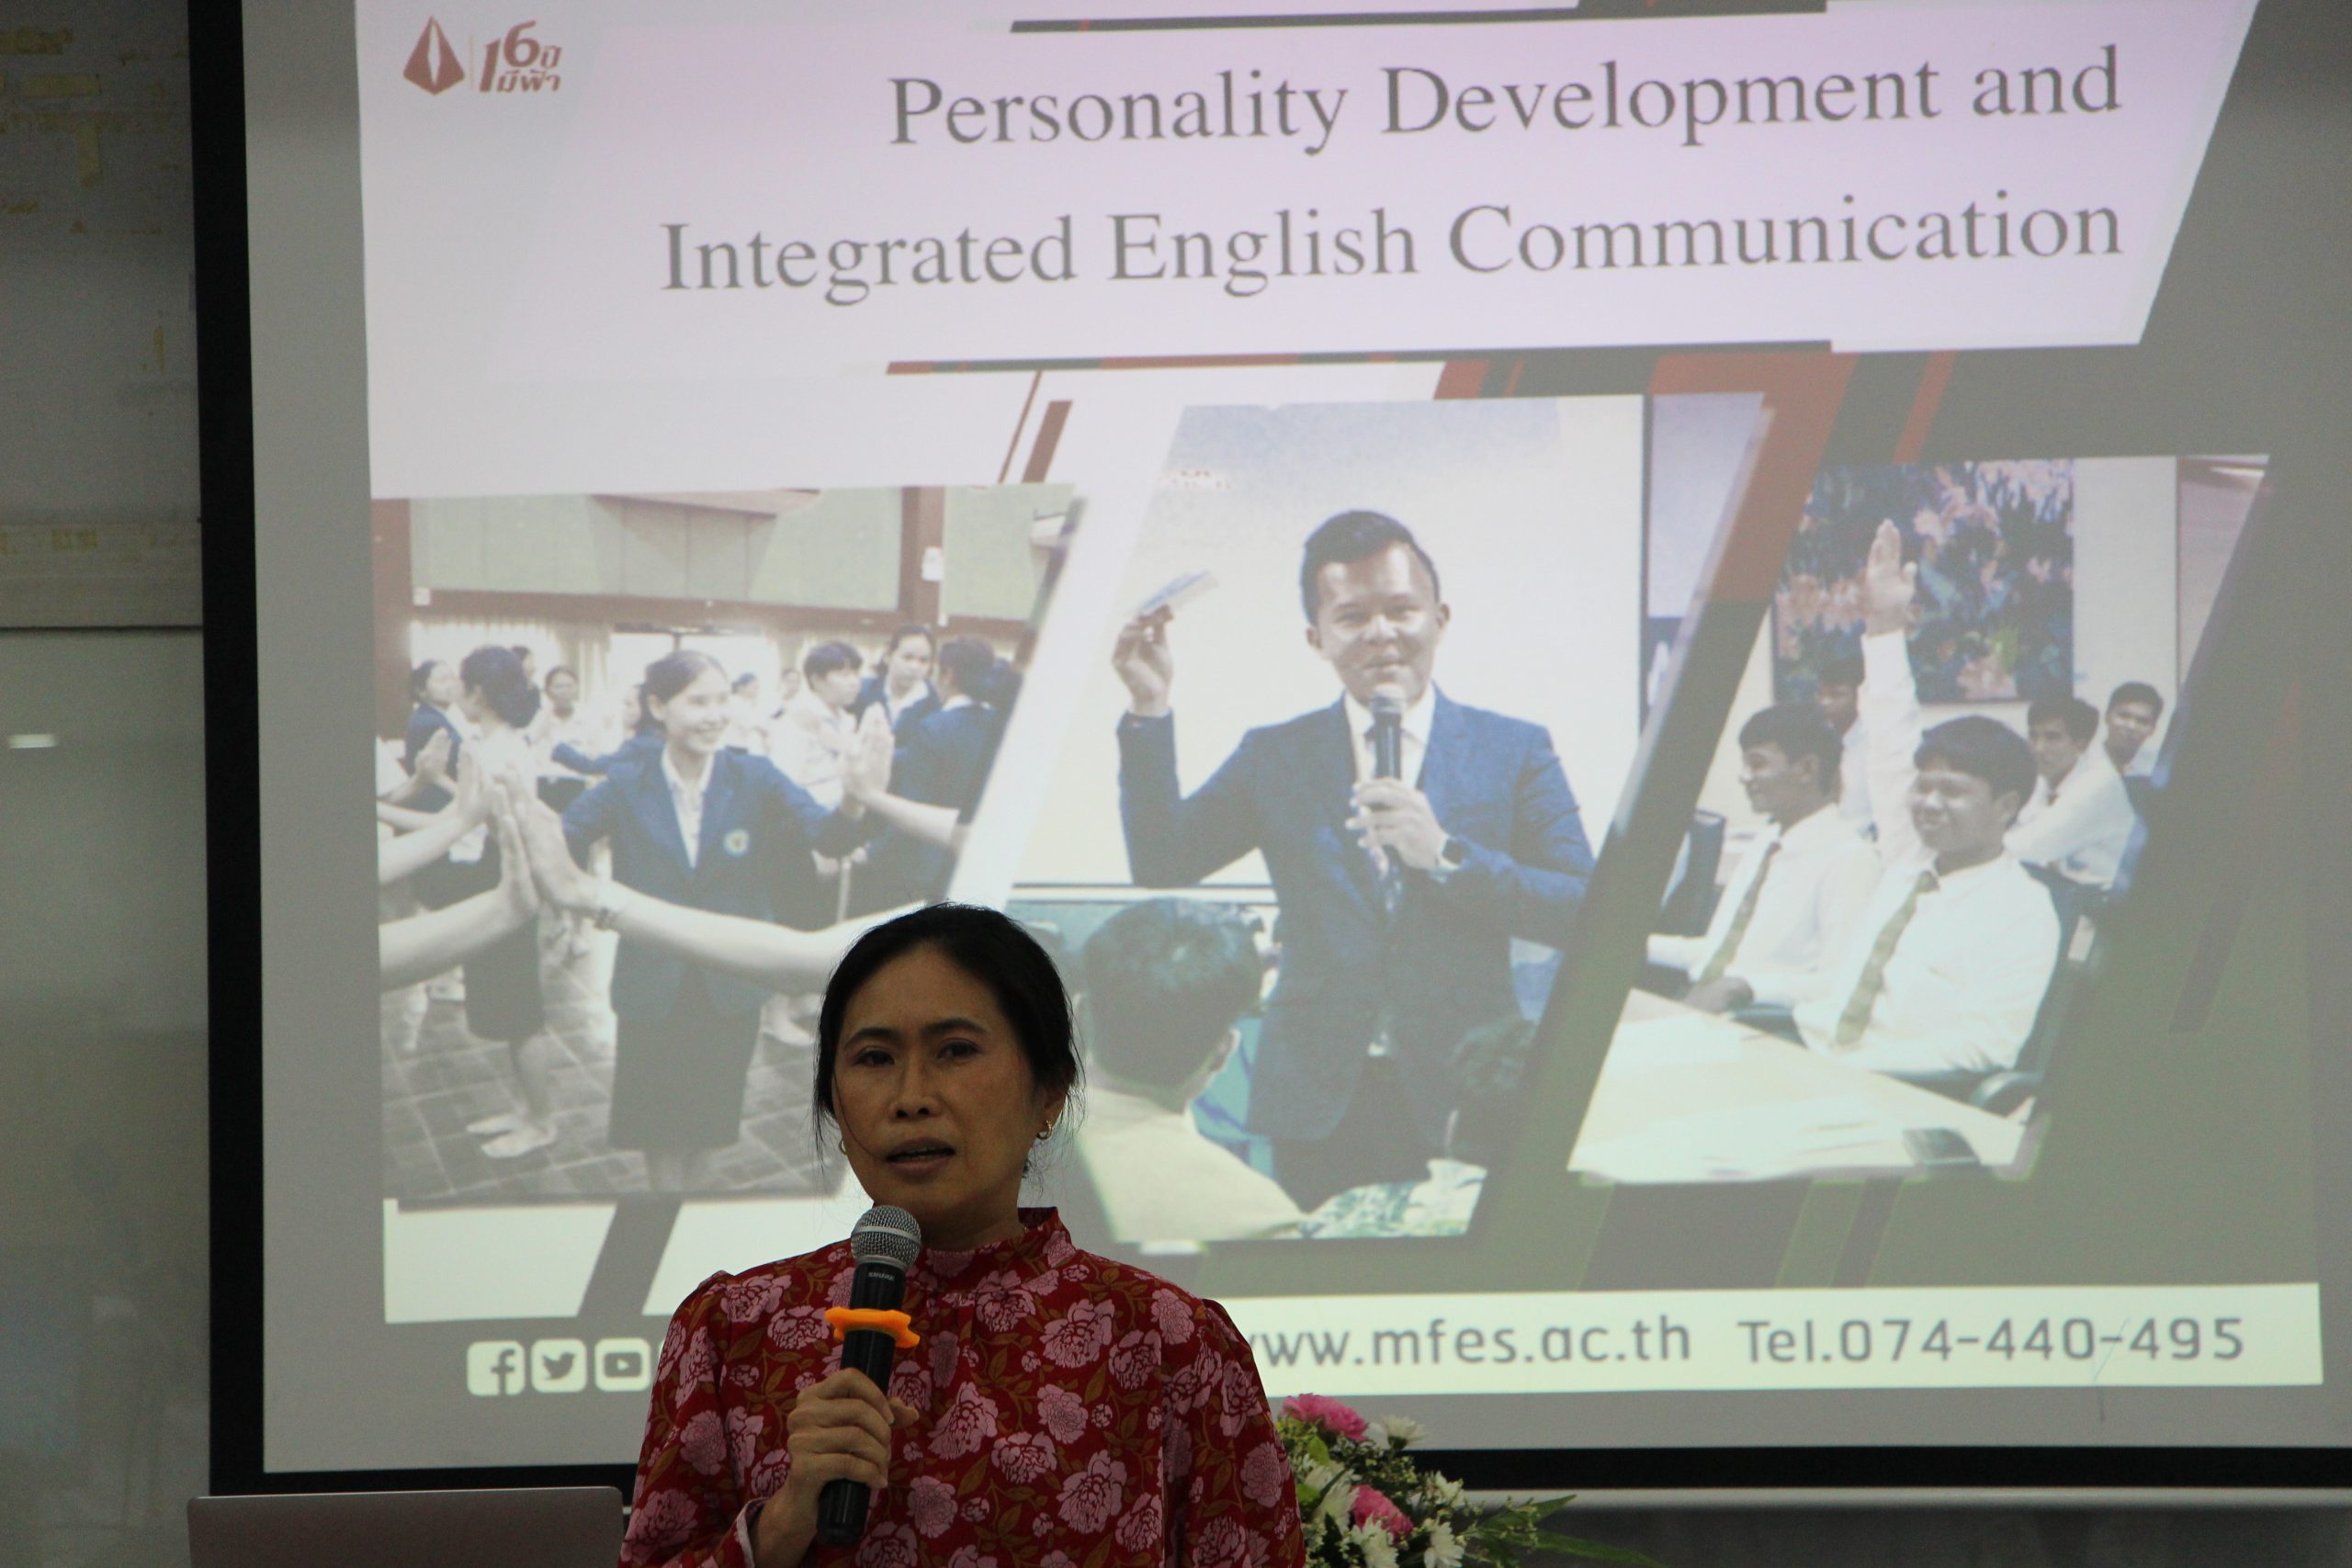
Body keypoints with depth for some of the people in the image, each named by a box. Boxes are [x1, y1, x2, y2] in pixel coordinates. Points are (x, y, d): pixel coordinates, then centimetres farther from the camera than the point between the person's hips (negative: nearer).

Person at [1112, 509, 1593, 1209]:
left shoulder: (1514, 751, 7)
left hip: (1463, 1108, -1)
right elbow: (1161, 863, 3)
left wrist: (1446, 855, -14)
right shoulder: (1275, 757, 12)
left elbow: (1586, 912, -2)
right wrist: (1149, 711, -4)